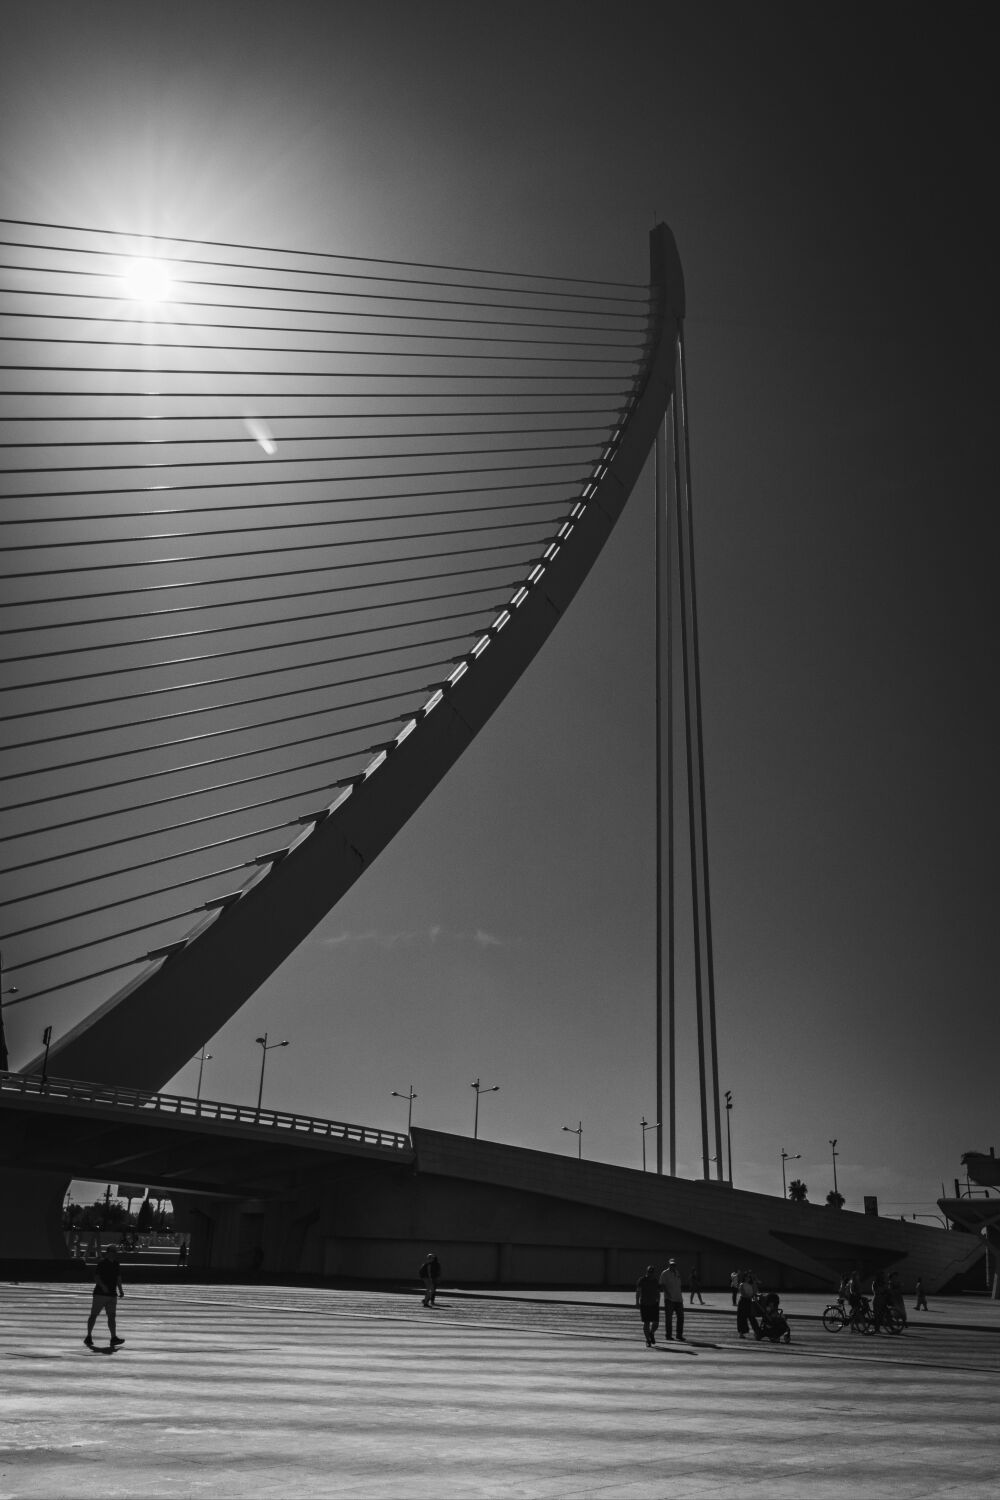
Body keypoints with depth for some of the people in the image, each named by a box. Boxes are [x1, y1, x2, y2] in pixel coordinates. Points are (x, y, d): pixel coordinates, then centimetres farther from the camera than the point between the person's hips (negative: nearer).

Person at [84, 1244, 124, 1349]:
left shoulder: (116, 1264, 11)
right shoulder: (102, 1263, -8)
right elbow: (97, 1277, -16)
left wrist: (120, 1290, 12)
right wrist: (103, 1286, -31)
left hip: (112, 1294, 5)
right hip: (100, 1293, -5)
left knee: (111, 1316, -3)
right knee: (94, 1315, 4)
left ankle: (114, 1338, -9)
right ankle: (89, 1337, 16)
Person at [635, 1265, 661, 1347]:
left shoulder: (655, 1281, 7)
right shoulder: (641, 1280, -6)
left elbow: (658, 1293, 14)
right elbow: (638, 1292, -12)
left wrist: (658, 1303, 14)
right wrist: (637, 1302, -22)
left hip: (654, 1304, 3)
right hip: (644, 1304, -3)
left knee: (656, 1323, -2)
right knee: (646, 1323, -3)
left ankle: (652, 1333, 28)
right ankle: (648, 1340, 11)